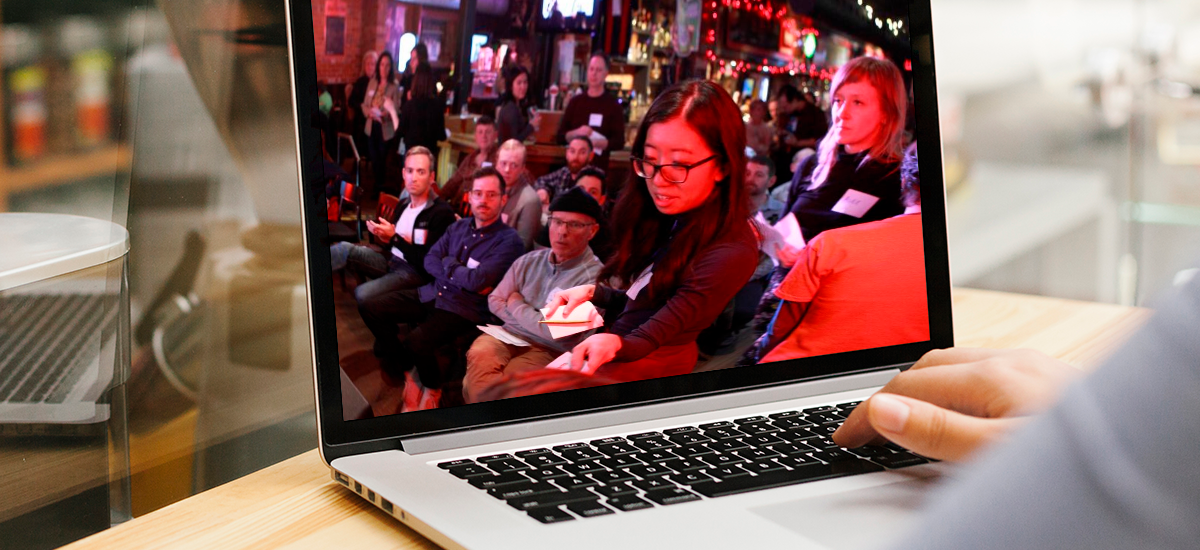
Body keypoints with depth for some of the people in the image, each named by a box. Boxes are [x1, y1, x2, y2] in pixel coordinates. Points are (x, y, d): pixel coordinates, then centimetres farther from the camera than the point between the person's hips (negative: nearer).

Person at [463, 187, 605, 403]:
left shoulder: (594, 276, -12)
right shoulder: (529, 261, 9)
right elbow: (495, 301, 14)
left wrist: (516, 306, -1)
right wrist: (531, 317, -5)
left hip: (550, 351, -5)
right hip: (509, 335, 5)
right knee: (479, 355, -29)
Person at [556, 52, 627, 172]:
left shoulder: (613, 105, 1)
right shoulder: (575, 102, 11)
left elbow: (619, 142, -4)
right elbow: (560, 137, 11)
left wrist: (595, 143, -19)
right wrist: (576, 133, -9)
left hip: (598, 168, -3)